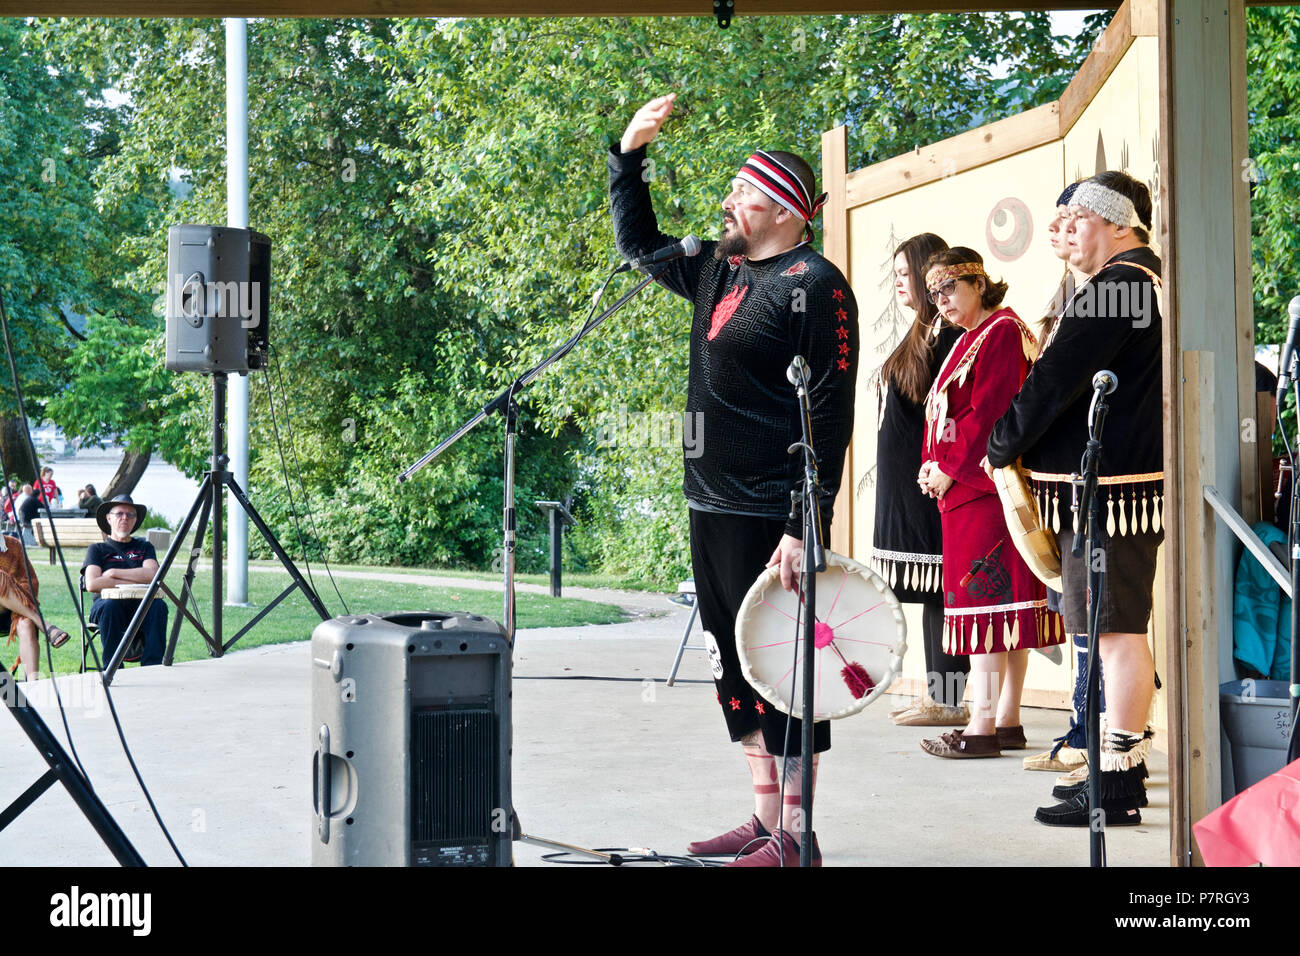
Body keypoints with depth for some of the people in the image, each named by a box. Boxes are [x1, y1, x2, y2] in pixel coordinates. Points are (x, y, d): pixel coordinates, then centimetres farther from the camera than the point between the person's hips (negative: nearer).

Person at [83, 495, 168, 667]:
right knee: (110, 606, -37)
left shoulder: (144, 547, 23)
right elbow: (92, 584, -2)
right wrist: (132, 582, -4)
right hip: (107, 601, -1)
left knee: (158, 606, -32)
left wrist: (113, 573, 0)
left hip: (140, 604, 2)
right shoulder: (97, 549, 17)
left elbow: (152, 574, 1)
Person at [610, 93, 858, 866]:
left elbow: (829, 418, -17)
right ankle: (766, 821, 25)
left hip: (769, 515, -9)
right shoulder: (720, 271, 14)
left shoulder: (814, 286, -12)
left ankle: (796, 838, 4)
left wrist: (804, 526, -22)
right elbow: (639, 242, 31)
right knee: (737, 667, 14)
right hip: (713, 508, 9)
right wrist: (630, 155, 19)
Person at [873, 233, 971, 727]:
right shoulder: (924, 331, 18)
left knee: (939, 591, -7)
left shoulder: (947, 333, -12)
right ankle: (937, 696, 17)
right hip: (906, 480, 10)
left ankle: (949, 703, -3)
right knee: (931, 592, 12)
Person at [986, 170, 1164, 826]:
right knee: (1118, 631, 14)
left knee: (1118, 632, -7)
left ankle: (1117, 790, -3)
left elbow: (1056, 380, -17)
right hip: (1114, 482, 11)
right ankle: (1122, 768, 22)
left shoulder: (1114, 289, -15)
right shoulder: (1147, 283, 19)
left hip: (1108, 488, -11)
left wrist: (1000, 446, -4)